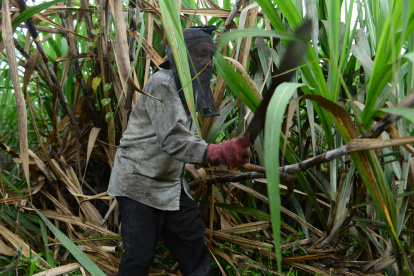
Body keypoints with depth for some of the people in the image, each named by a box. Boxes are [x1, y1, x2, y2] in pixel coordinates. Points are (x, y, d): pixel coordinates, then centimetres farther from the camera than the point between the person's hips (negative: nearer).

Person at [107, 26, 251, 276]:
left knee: (193, 246, 13)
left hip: (171, 184, 9)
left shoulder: (189, 87, 9)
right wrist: (217, 153, -47)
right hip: (140, 184, -8)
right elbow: (173, 139, -33)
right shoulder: (162, 83, -19)